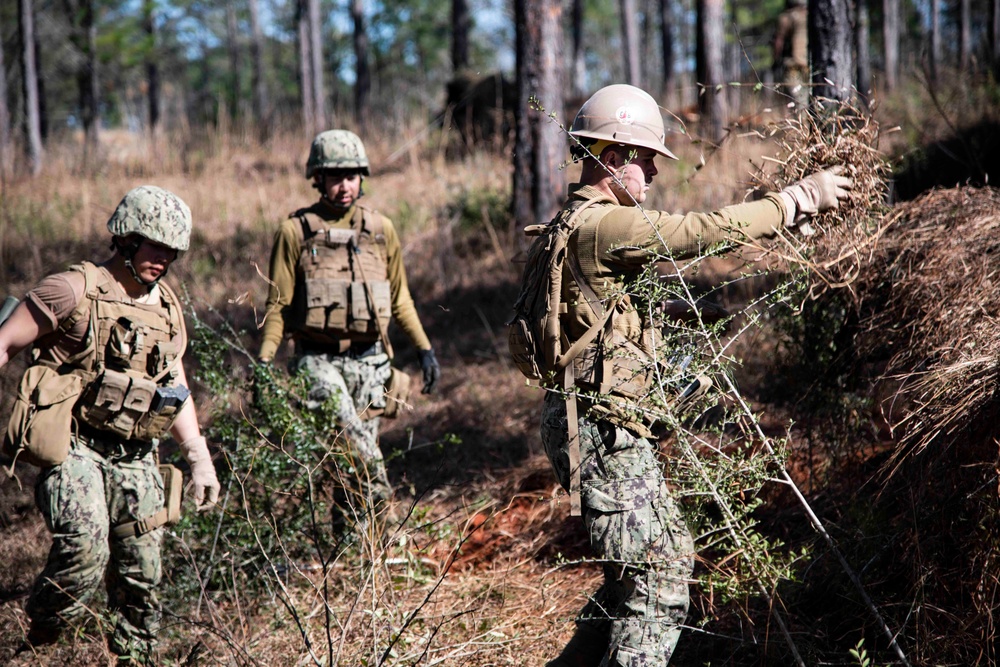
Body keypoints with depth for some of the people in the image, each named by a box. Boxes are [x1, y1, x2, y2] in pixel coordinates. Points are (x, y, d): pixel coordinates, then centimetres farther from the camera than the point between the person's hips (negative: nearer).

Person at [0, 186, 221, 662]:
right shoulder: (75, 291, -7)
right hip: (73, 447, -6)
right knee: (85, 549, -26)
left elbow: (176, 391, 23)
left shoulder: (167, 309, 13)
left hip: (135, 460, 6)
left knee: (142, 577, 6)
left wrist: (199, 458, 17)